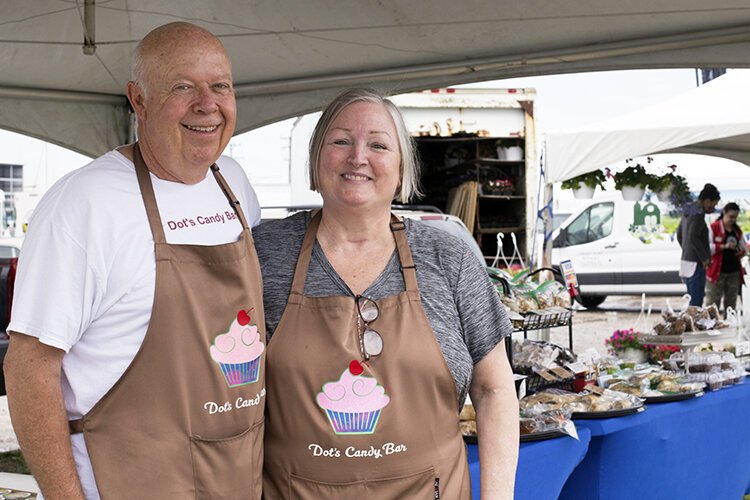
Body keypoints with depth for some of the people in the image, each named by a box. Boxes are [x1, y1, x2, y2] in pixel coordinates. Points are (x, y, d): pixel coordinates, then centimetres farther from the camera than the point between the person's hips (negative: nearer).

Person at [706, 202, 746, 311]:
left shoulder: (737, 230, 15)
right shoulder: (713, 227, -2)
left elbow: (744, 248, 22)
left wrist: (741, 251, -1)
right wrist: (724, 246, -21)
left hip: (734, 271, 6)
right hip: (717, 271, -6)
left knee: (731, 303, 8)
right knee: (713, 303, -7)